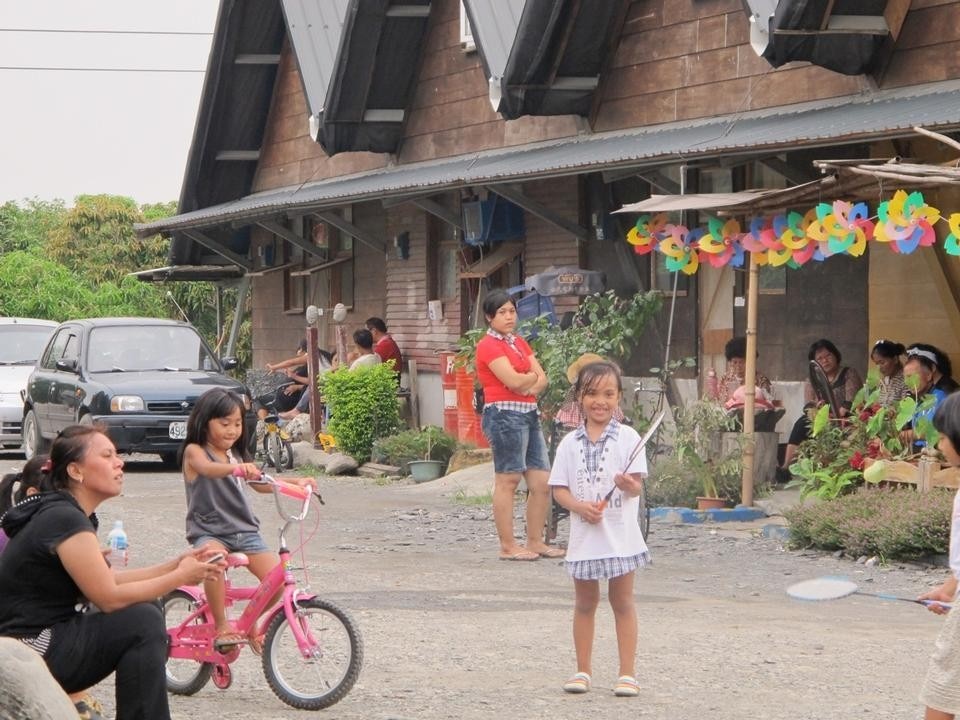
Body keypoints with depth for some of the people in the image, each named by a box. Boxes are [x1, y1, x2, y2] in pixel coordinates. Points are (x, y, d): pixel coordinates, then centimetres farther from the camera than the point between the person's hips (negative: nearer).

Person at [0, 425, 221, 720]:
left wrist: (174, 566, 4)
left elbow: (108, 579, 11)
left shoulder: (61, 512, 12)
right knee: (144, 622, -17)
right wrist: (179, 577, -10)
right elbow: (109, 597, -18)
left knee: (144, 607, 11)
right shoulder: (65, 520, -19)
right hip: (29, 655, -10)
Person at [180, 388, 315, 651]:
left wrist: (296, 481, -2)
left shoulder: (237, 455, 17)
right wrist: (236, 468, -48)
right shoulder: (194, 451, -4)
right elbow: (208, 468, -27)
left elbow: (261, 483, 14)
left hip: (244, 531, 6)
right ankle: (222, 626, -23)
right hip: (209, 532, -6)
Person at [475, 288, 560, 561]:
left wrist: (531, 386, -10)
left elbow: (542, 379, 11)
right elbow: (513, 380, -17)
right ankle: (508, 546, -2)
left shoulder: (519, 343, 20)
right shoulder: (489, 345, -6)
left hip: (529, 413, 8)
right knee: (507, 481, -5)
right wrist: (533, 377, 2)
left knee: (542, 482, 6)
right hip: (505, 414, -8)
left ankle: (535, 542, 15)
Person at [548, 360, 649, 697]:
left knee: (622, 602, 4)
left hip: (620, 535, -3)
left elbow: (637, 485, -8)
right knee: (585, 603, 12)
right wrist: (580, 506, -16)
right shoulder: (570, 443, 3)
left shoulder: (627, 438, -4)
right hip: (584, 534, 3)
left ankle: (627, 673, 9)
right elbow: (559, 488, 2)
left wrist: (629, 485, -31)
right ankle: (583, 670, 21)